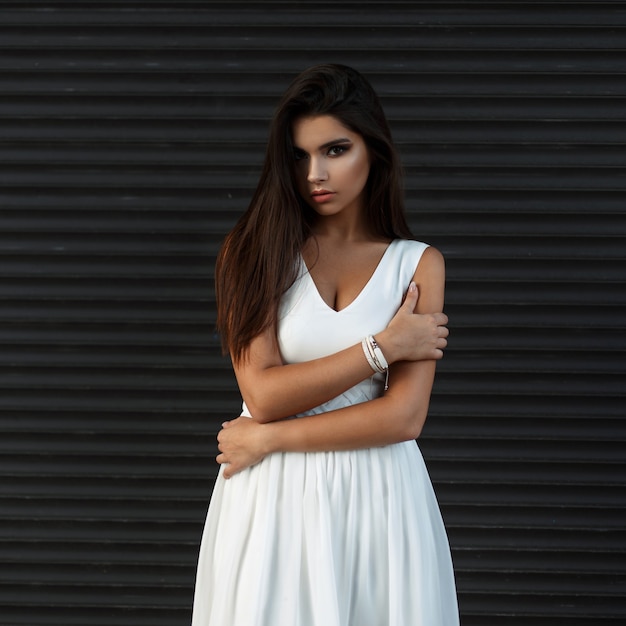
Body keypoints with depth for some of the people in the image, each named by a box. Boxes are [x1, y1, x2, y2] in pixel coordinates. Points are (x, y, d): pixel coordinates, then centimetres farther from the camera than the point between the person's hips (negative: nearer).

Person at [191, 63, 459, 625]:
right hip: (271, 495, 0)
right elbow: (263, 395, -12)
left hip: (378, 493, 0)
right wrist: (384, 346, -12)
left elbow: (403, 417, -11)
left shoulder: (418, 264, -1)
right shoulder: (255, 251, -1)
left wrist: (268, 438, -10)